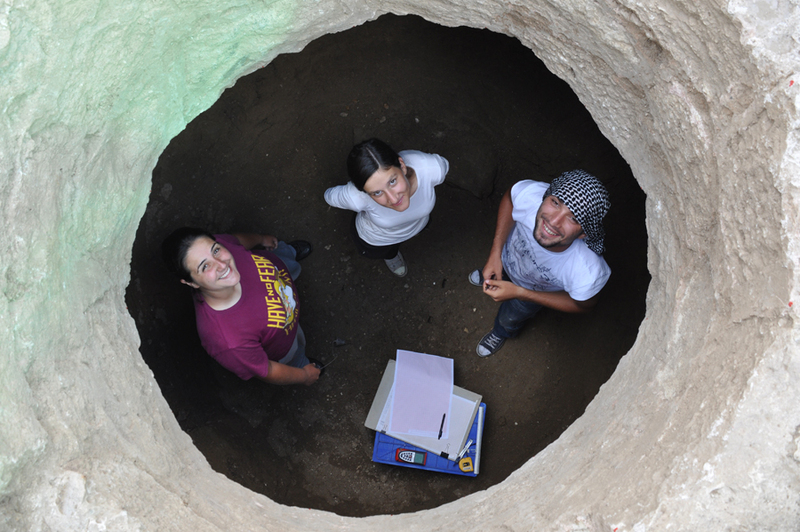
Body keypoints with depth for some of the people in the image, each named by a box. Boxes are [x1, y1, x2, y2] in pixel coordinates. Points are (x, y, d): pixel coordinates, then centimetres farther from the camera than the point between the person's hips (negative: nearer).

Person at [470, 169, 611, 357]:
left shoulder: (588, 273, -49)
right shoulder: (529, 193, -44)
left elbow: (583, 304, -24)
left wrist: (518, 293, -31)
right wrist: (495, 253, -24)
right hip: (509, 253, 1)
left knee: (509, 319, 30)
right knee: (495, 273, 37)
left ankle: (502, 333, 68)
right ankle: (490, 277, 76)